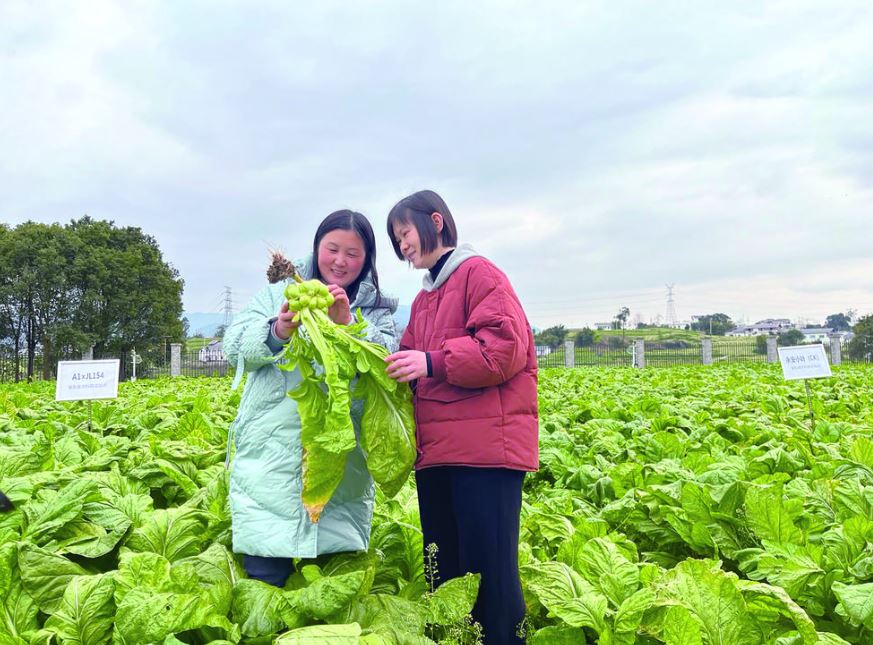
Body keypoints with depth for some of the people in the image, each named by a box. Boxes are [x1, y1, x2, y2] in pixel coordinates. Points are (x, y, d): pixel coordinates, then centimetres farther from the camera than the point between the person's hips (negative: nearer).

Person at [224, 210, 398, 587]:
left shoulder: (377, 311, 12)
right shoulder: (279, 294, 12)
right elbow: (235, 346, 1)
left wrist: (348, 325, -18)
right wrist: (277, 332, -18)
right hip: (272, 460, 0)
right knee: (265, 574, -3)